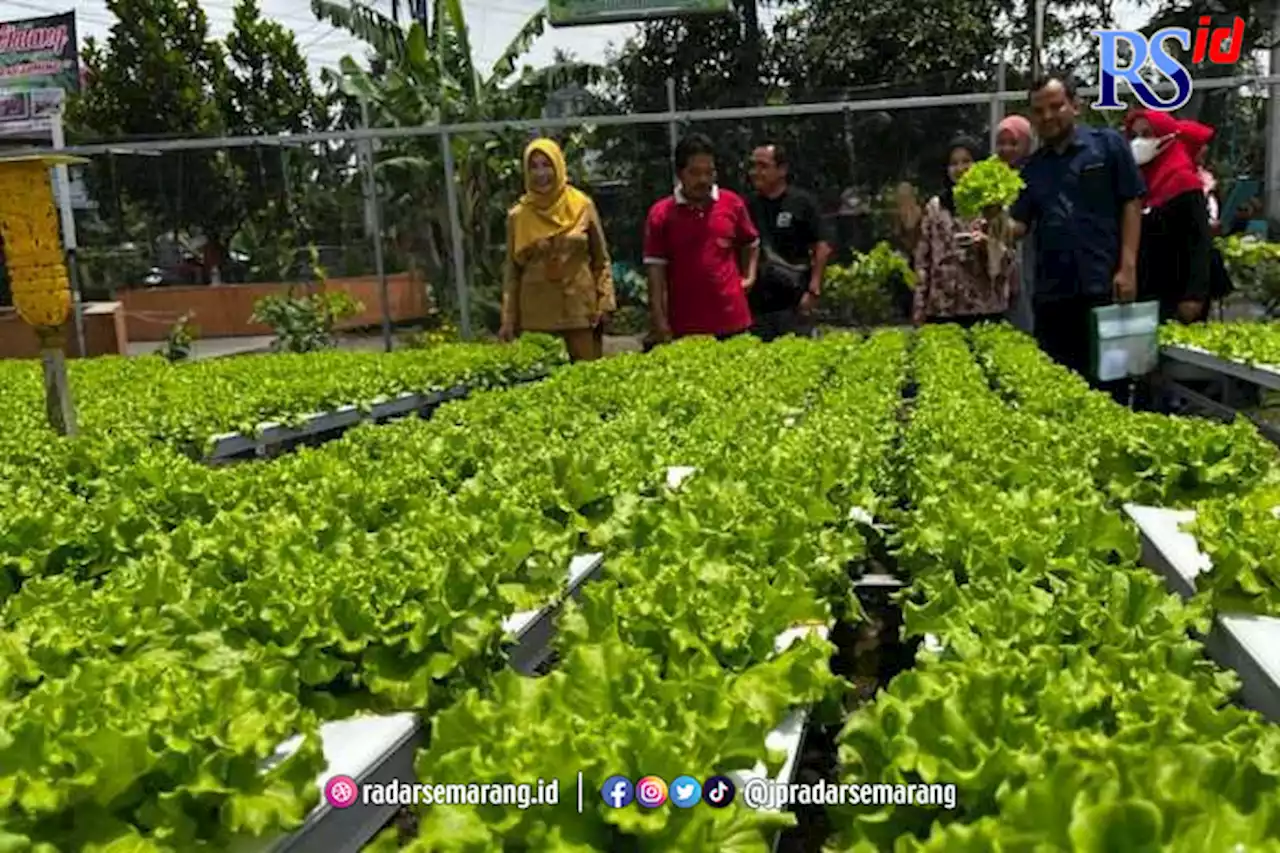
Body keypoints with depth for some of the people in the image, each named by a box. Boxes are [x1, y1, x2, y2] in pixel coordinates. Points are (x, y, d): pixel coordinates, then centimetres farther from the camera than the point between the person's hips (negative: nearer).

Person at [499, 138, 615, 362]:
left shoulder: (582, 206, 2)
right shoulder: (518, 216, 4)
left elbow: (601, 259, 6)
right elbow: (512, 270, 8)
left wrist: (605, 303, -3)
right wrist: (508, 319, 2)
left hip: (580, 310, 0)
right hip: (537, 314, 0)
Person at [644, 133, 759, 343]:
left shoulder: (732, 203, 4)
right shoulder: (661, 213, -2)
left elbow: (751, 244, 22)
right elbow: (656, 269, -3)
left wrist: (749, 276, 8)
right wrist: (659, 321, -8)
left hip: (732, 321, 2)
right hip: (685, 325, -2)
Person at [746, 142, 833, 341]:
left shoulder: (801, 202, -3)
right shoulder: (749, 206, 8)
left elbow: (823, 246, -4)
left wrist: (813, 290, -11)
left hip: (794, 301, -4)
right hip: (757, 303, 4)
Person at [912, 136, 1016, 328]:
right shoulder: (935, 207, 6)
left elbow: (1007, 261, 2)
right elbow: (922, 260, 6)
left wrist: (988, 244, -18)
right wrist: (919, 308, 2)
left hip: (985, 309, 0)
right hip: (942, 309, 0)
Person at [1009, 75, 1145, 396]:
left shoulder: (1107, 144, 2)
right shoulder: (1032, 167, 13)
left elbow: (1132, 203, -1)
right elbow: (1019, 223, 8)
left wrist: (1128, 267, -10)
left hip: (1103, 284, -4)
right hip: (1051, 290, 4)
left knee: (1108, 383, 1)